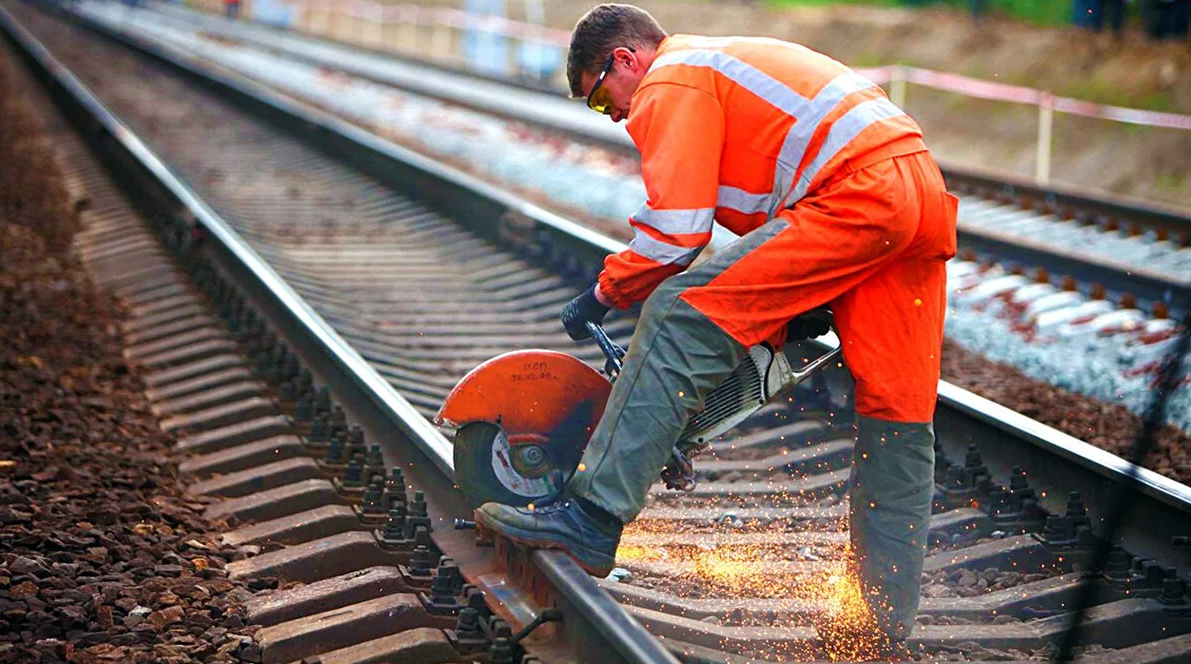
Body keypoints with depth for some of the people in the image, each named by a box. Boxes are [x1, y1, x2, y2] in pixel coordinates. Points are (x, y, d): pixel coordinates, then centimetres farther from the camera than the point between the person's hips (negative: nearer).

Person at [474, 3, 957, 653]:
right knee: (898, 418, 10)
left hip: (857, 195, -10)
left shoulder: (671, 80, 2)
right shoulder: (728, 62, 33)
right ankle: (888, 623, 17)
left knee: (681, 318, -12)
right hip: (925, 193, 10)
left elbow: (674, 227, -7)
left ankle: (593, 516, -17)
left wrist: (605, 293, 8)